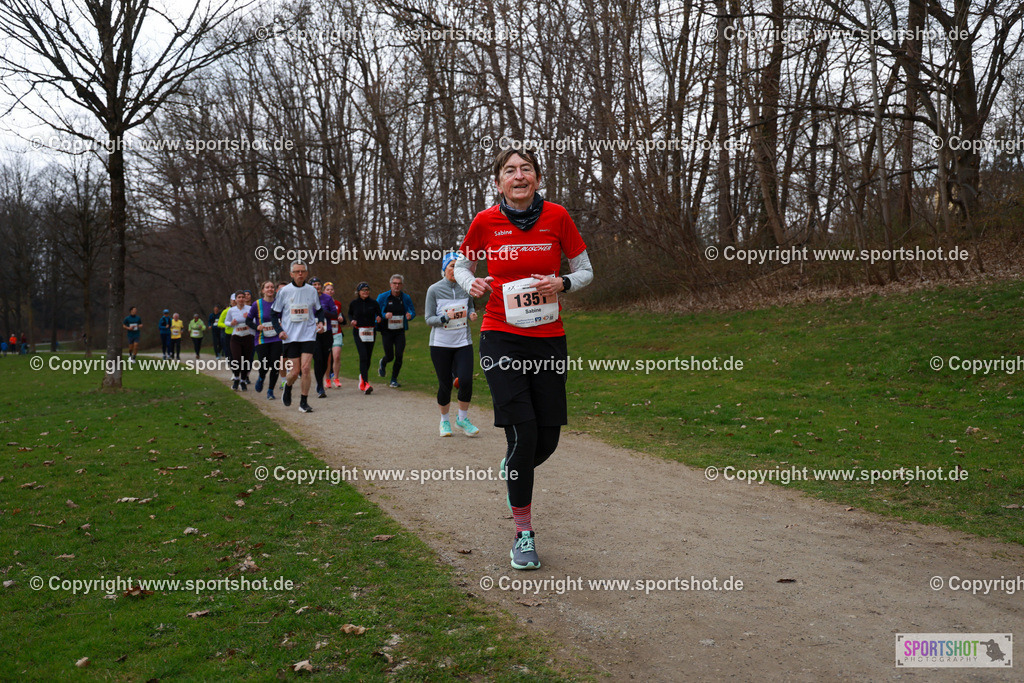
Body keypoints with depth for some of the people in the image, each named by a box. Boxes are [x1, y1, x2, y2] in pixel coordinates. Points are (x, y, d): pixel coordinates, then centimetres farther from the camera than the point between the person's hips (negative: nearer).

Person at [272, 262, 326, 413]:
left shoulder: (312, 291, 4)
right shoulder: (284, 291, -1)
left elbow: (319, 310, 18)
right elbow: (275, 313, 6)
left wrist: (320, 322, -1)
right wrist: (279, 330, -6)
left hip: (308, 335, 1)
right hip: (290, 337, -1)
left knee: (306, 368, -11)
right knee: (294, 371, 0)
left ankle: (304, 402, 1)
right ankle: (287, 387, 34)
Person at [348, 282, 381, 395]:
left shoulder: (373, 303, 3)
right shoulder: (354, 303, 2)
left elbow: (379, 313, 12)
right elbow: (350, 314, 18)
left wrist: (379, 319, -11)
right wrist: (351, 320, -2)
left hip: (371, 332, 2)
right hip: (358, 332, -2)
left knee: (368, 357, 8)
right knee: (363, 356, -16)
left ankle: (362, 376, 36)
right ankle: (366, 383, -21)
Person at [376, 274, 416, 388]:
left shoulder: (406, 298, 2)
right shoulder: (383, 297, -4)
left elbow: (413, 311, 11)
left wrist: (410, 315, -13)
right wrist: (384, 315, -22)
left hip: (400, 332, 2)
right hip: (386, 332, -2)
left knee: (399, 356, -7)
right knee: (390, 356, 1)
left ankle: (394, 379, 11)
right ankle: (382, 363, 40)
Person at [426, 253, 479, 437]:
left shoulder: (466, 288, 3)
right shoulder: (434, 290, -4)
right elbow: (429, 319, -4)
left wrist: (472, 314, -3)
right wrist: (446, 317, -22)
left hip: (463, 342, 2)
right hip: (440, 344, -2)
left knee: (466, 381, -11)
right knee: (445, 385, 2)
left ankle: (462, 419, 11)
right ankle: (444, 421, 25)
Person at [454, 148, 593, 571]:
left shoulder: (557, 217, 0)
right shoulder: (485, 222, -2)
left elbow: (585, 271, 8)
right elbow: (462, 266, 13)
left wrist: (561, 284, -14)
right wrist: (471, 284, -9)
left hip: (549, 339, 2)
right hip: (502, 338, -2)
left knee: (547, 439, 4)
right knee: (523, 434, -11)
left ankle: (512, 470, 41)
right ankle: (523, 532, 6)